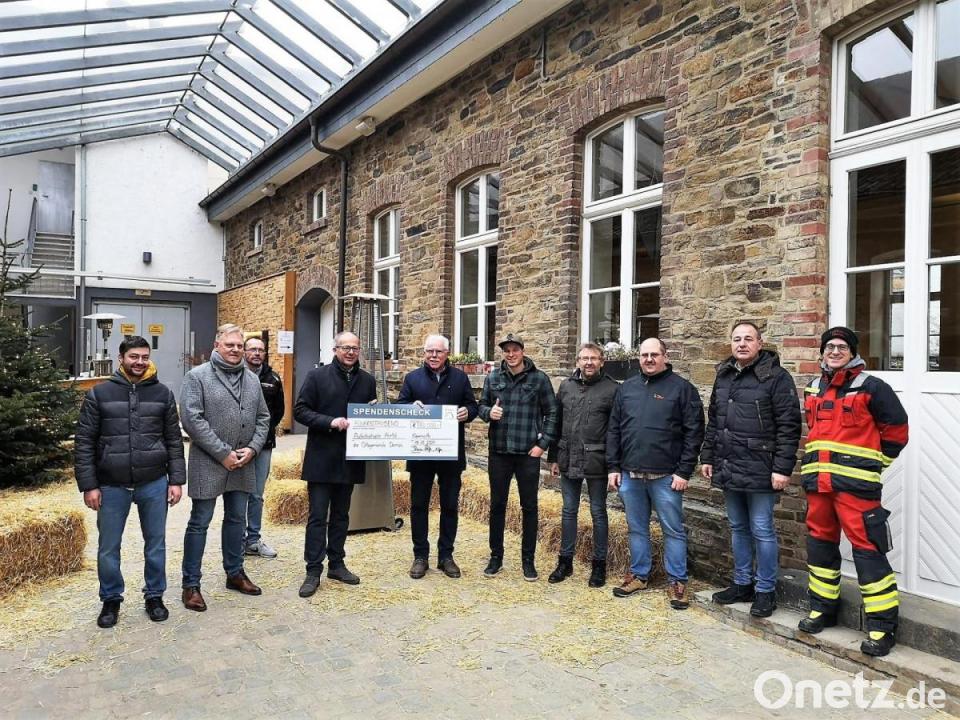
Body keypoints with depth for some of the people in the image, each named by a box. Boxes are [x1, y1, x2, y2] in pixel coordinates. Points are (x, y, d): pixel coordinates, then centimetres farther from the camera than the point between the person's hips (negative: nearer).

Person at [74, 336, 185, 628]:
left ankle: (154, 596, 28)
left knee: (156, 544, 11)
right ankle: (111, 599, 30)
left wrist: (176, 480, -1)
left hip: (154, 484, 1)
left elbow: (174, 441, 4)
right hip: (112, 486, 0)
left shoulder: (162, 393, 2)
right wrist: (89, 485, -6)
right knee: (108, 548, 11)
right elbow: (84, 443, -1)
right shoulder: (99, 394, -1)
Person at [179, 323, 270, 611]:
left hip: (243, 464, 6)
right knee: (199, 523, 4)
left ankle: (235, 573, 32)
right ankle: (191, 584, 16)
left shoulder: (252, 379, 10)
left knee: (237, 519, 16)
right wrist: (223, 453, -17)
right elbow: (192, 420, -16)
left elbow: (263, 418, 12)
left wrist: (252, 449, -4)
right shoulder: (197, 377, -8)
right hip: (208, 464, -5)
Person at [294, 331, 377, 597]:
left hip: (350, 458, 4)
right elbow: (300, 410, -6)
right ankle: (313, 570, 8)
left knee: (341, 515, 14)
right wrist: (329, 422, -19)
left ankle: (336, 564, 25)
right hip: (321, 458, -4)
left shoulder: (367, 380, 8)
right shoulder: (317, 376, -3)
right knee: (317, 516, 0)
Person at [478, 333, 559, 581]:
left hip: (528, 453, -2)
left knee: (529, 507, 7)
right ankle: (496, 556, 25)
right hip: (499, 452, 2)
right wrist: (489, 412, -12)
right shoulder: (493, 378, 4)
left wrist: (543, 444, -6)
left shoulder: (539, 378, -3)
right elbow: (482, 405, 11)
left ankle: (528, 560, 20)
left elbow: (552, 413, 0)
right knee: (497, 505, 10)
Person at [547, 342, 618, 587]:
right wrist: (553, 457, 9)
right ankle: (565, 561, 25)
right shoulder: (566, 386, 7)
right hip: (569, 461, 4)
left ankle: (599, 564, 22)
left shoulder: (612, 389, -6)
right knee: (569, 511, 13)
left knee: (598, 512, 9)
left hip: (596, 462, -4)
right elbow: (556, 424, 10)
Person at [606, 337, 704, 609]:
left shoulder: (681, 388, -3)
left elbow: (694, 432, -6)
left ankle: (677, 582, 19)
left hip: (666, 476, -4)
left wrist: (684, 472, -10)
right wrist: (613, 467, 5)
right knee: (636, 529, 15)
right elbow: (614, 430, 11)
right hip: (630, 475, 4)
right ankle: (638, 574, 29)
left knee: (674, 530, 6)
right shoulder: (626, 388, 10)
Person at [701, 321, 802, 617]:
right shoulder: (723, 376, 13)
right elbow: (713, 422, 19)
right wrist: (708, 457, 15)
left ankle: (765, 591, 16)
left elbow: (789, 427, -13)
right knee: (738, 529, 16)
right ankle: (742, 584, 29)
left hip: (760, 471, -7)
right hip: (728, 469, 7)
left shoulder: (776, 377, -9)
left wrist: (783, 468, -17)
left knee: (762, 531, 2)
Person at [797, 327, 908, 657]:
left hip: (855, 484, -7)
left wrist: (871, 464, 2)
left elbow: (896, 431, -2)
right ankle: (823, 608, 30)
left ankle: (882, 625, 6)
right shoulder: (813, 390, 13)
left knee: (867, 548, -6)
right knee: (820, 542, 14)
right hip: (818, 482, 7)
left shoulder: (871, 388, -6)